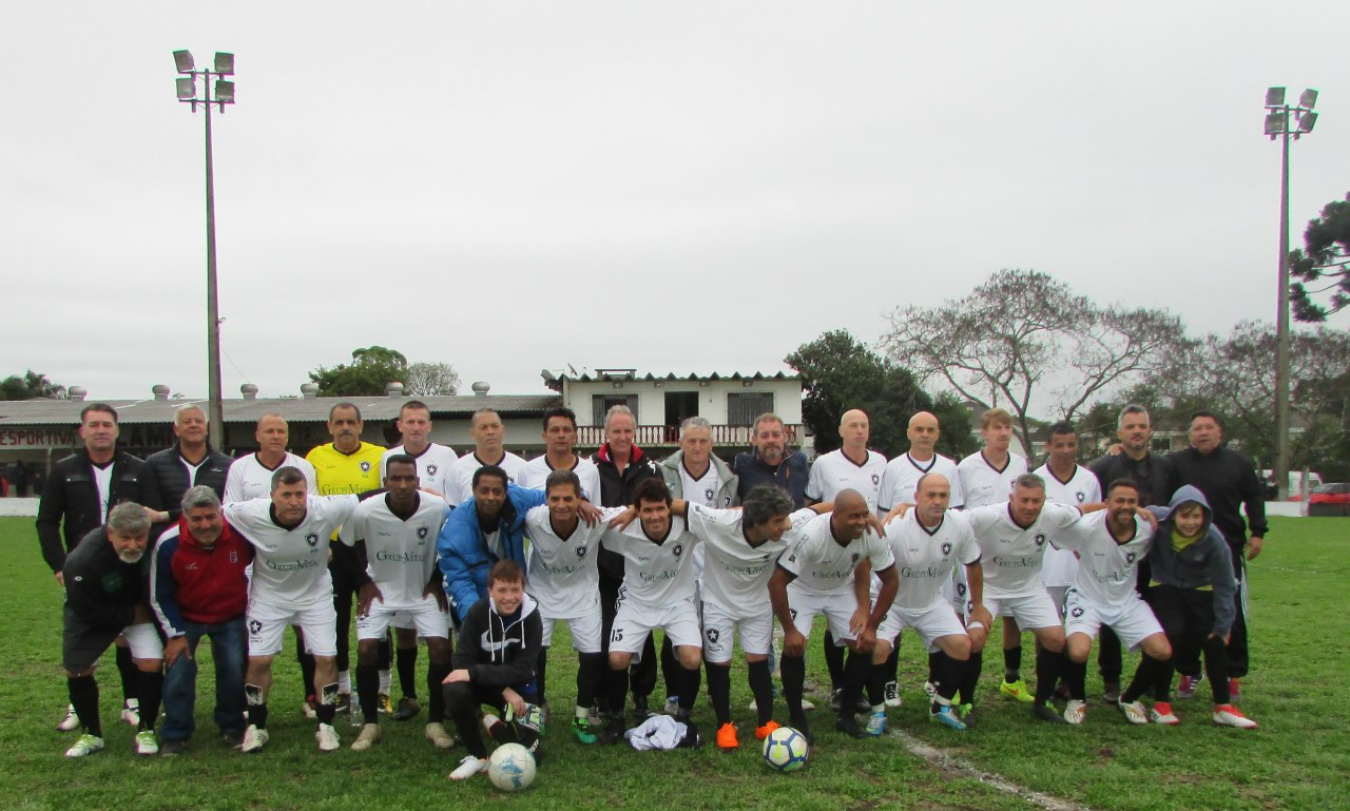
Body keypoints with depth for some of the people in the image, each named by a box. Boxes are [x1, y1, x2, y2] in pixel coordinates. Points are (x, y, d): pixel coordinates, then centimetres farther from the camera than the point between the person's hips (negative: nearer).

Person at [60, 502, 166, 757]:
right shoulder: (81, 562, -36)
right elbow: (88, 611, -24)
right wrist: (132, 615, -21)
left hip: (140, 608, 1)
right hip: (93, 614, -1)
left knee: (152, 664, -13)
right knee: (77, 669, -1)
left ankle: (146, 731, 6)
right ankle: (92, 735, 21)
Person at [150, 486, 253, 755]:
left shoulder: (241, 531, -24)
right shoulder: (168, 544, -24)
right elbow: (159, 597, -10)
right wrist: (175, 634, -10)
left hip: (231, 616, 0)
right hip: (185, 617, 0)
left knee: (234, 669, -6)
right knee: (178, 670, -9)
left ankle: (232, 728, 16)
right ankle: (176, 735, 12)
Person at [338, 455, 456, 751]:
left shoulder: (438, 509, -22)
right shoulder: (365, 511, -22)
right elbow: (346, 545, -1)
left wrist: (437, 580, -4)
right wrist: (364, 583, -3)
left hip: (424, 590, 0)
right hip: (380, 589, 0)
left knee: (440, 647, -13)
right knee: (366, 650, -13)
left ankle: (436, 723, 4)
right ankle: (370, 725, 7)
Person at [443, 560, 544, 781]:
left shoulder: (531, 616, -17)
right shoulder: (478, 612, -17)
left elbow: (522, 670, -20)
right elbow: (462, 661, -18)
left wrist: (473, 673, -30)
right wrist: (504, 690, -27)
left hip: (518, 688, 0)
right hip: (483, 682, 0)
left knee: (528, 753, -14)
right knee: (455, 690, -33)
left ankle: (496, 725, 18)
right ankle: (477, 757, -12)